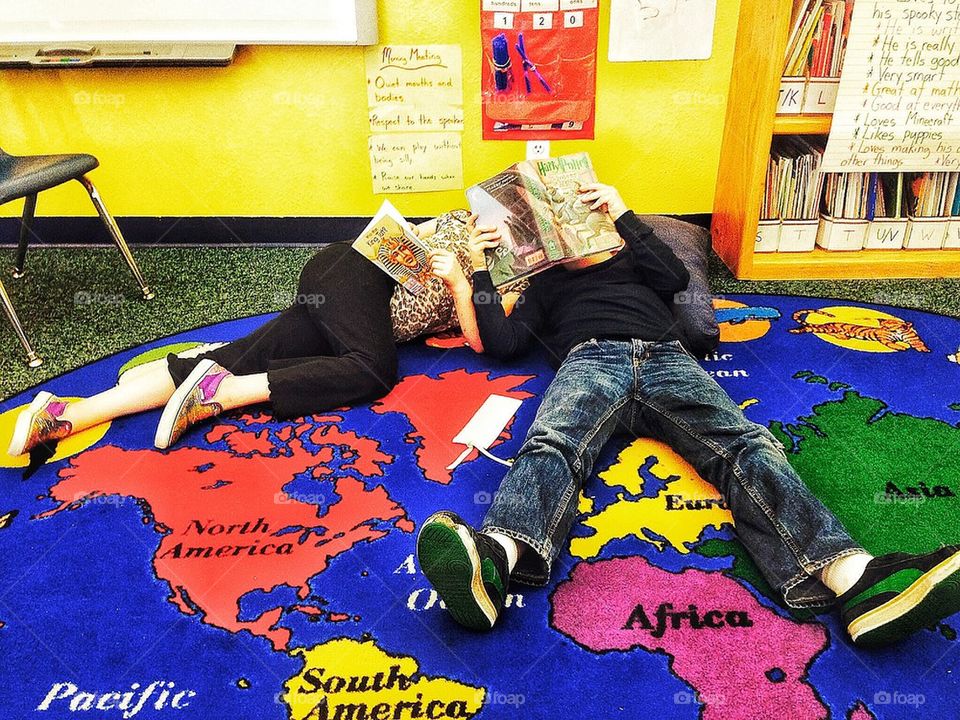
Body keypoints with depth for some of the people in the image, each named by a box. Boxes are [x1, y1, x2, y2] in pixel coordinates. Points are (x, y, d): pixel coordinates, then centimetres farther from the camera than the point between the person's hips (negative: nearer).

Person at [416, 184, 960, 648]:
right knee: (552, 445, -37)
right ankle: (494, 561, -67)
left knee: (746, 445, -27)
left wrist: (622, 214, 11)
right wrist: (481, 270, 19)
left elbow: (675, 276, 14)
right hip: (590, 360, -1)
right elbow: (502, 341, 22)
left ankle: (856, 580, -48)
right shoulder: (548, 282, 37)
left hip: (668, 358, 2)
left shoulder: (633, 263, 38)